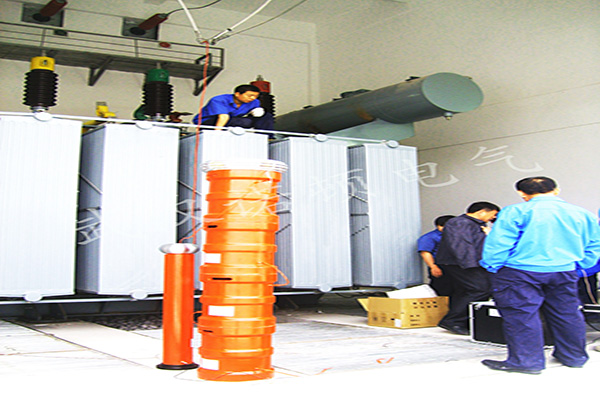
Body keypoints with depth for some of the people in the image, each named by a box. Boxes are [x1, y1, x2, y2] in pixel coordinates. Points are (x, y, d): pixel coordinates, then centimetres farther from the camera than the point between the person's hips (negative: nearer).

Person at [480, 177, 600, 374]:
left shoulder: (515, 212, -8)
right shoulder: (582, 214, 8)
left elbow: (498, 243, -10)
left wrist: (492, 267, 0)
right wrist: (579, 266, 23)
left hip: (521, 272, -5)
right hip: (564, 272, 6)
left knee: (521, 314, 0)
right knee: (566, 313, 16)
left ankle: (527, 361, 2)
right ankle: (574, 356, 29)